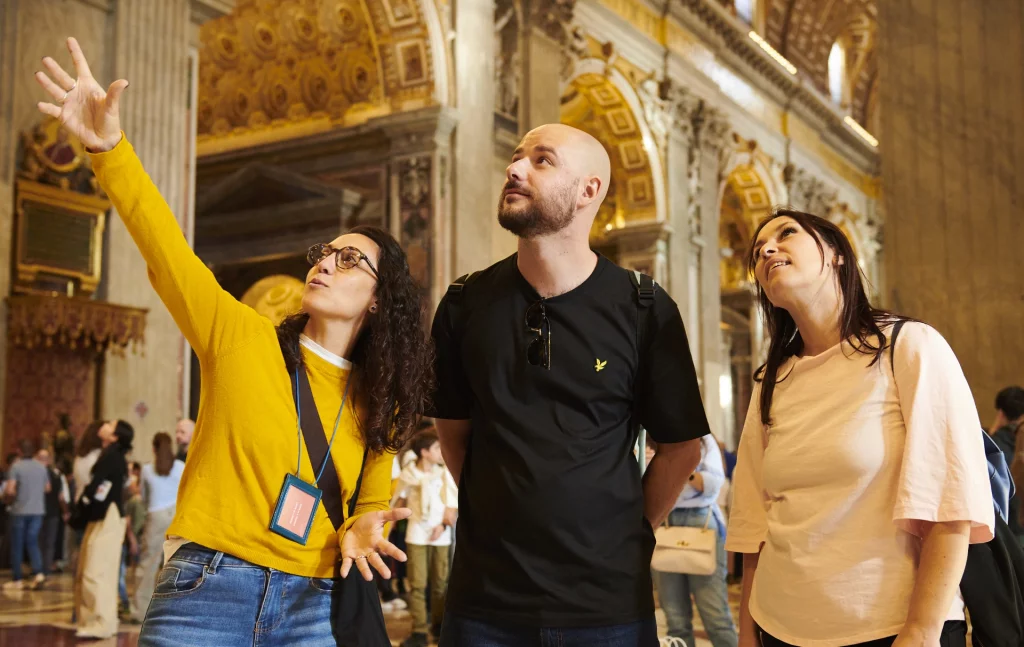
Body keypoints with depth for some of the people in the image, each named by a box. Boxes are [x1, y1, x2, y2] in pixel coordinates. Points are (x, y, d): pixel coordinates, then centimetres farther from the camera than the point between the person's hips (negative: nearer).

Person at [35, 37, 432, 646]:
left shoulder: (375, 404, 7)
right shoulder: (241, 336, 1)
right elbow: (168, 252, -12)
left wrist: (360, 529, -7)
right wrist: (110, 146, -23)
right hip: (208, 590, -2)